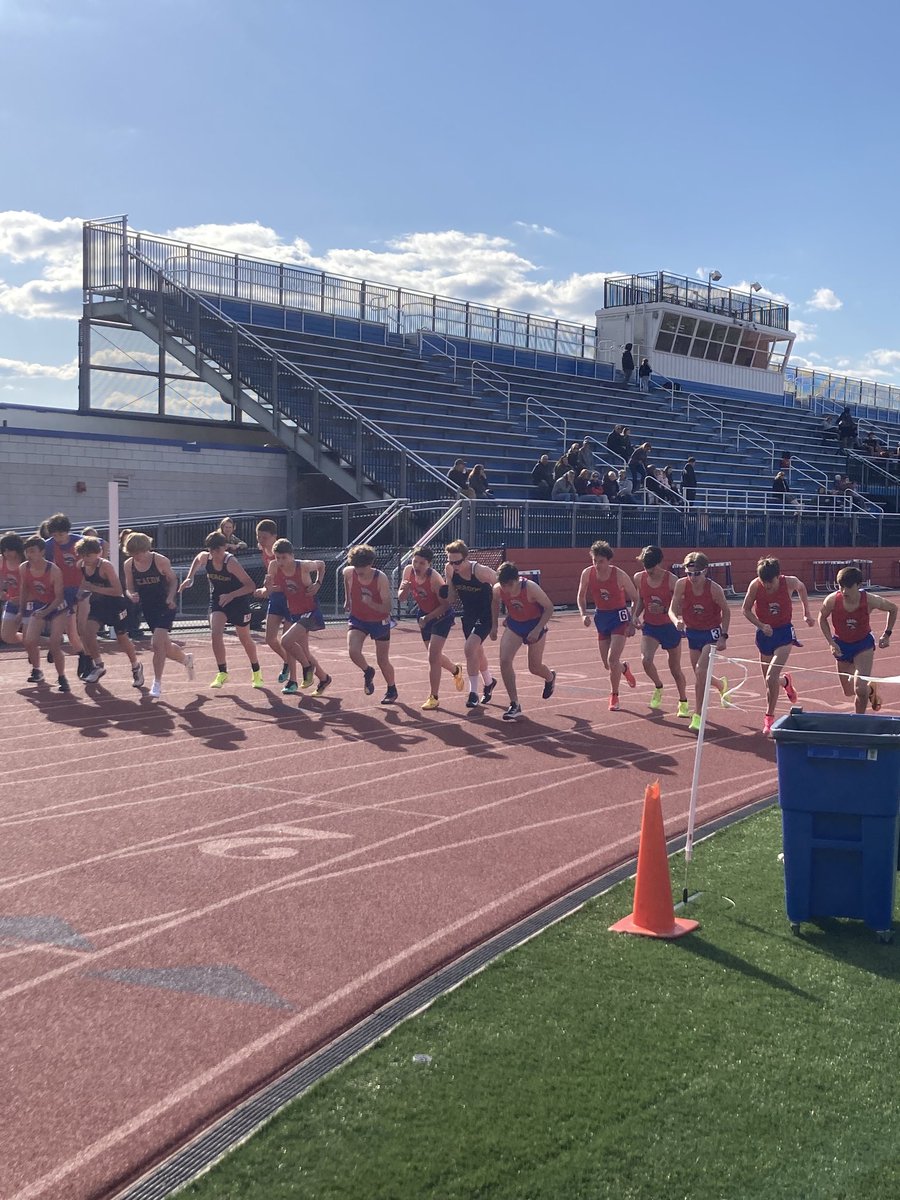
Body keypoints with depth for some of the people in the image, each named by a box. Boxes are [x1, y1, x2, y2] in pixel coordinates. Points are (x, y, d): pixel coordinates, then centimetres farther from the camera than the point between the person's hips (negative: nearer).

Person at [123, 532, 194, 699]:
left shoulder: (160, 561, -13)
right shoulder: (128, 565, -2)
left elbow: (173, 580, -1)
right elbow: (129, 588, 7)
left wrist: (170, 597, -16)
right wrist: (131, 596, -16)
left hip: (165, 606, -5)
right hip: (148, 608, 5)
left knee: (157, 643, -18)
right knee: (164, 645, 13)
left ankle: (157, 683, -7)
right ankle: (186, 659, 45)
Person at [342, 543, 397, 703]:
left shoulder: (381, 578, -27)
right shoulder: (349, 572, -17)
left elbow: (387, 608, -27)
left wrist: (370, 603, -42)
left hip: (379, 621, -2)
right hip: (357, 618, 2)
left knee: (383, 661, 6)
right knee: (353, 651, -21)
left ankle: (392, 690, 32)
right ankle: (368, 672, 12)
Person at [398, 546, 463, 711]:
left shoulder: (435, 578, -30)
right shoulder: (408, 571, -13)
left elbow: (445, 605, -23)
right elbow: (400, 598, -4)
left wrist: (427, 618, -28)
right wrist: (405, 589, -25)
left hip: (442, 617, -7)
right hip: (424, 615, 7)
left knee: (433, 656, -13)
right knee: (434, 655, 20)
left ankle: (434, 697, -1)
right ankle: (456, 670, 51)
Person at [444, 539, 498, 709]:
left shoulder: (480, 571, -28)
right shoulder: (450, 569, -13)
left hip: (486, 615, -6)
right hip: (468, 614, 7)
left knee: (470, 648, -21)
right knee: (477, 650, 20)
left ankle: (473, 693, -10)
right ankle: (488, 682, 47)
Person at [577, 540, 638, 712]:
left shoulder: (619, 575, -19)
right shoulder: (587, 573, -10)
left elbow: (635, 599, -7)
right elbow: (581, 596, 7)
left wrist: (633, 623, -11)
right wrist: (584, 614, -9)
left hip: (619, 616, -4)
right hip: (601, 617, 4)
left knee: (612, 659, -18)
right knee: (607, 664, 9)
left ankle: (614, 696, 1)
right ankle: (624, 669, 45)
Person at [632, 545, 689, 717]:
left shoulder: (671, 580, -17)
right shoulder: (639, 578, -5)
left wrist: (664, 609, -30)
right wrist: (636, 615, -3)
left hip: (670, 626, -3)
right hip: (649, 626, 3)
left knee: (675, 668, 8)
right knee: (646, 660, -21)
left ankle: (683, 703, 30)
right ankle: (658, 687, 10)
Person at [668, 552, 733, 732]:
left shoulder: (714, 589, -22)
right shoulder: (681, 585, -15)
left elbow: (726, 611, -7)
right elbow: (672, 609, -9)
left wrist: (723, 636, -12)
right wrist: (677, 621, -32)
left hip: (711, 633, -4)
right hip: (692, 632, 4)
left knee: (700, 671, -18)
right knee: (699, 675, 15)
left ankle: (697, 716, -8)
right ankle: (721, 684, 51)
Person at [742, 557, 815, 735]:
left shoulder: (789, 582, -16)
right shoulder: (755, 585, -15)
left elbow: (802, 588, 9)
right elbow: (746, 610, -4)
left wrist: (806, 613, 10)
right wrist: (761, 625, -20)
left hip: (784, 632, -2)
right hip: (764, 632, 3)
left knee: (771, 678, -18)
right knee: (769, 680, 11)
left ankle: (769, 718, -5)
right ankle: (785, 680, 48)